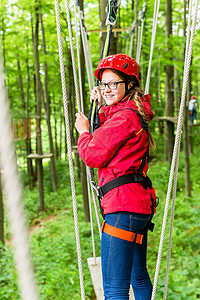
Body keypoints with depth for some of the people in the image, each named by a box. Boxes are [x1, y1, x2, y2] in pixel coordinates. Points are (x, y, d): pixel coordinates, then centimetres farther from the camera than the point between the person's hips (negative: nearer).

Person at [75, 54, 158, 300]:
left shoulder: (124, 117, -13)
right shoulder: (134, 112, 17)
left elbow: (93, 156, -12)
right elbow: (108, 138, 30)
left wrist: (83, 131, 6)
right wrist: (101, 107, 20)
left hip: (123, 207, -11)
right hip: (140, 204, 11)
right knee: (138, 276, 24)